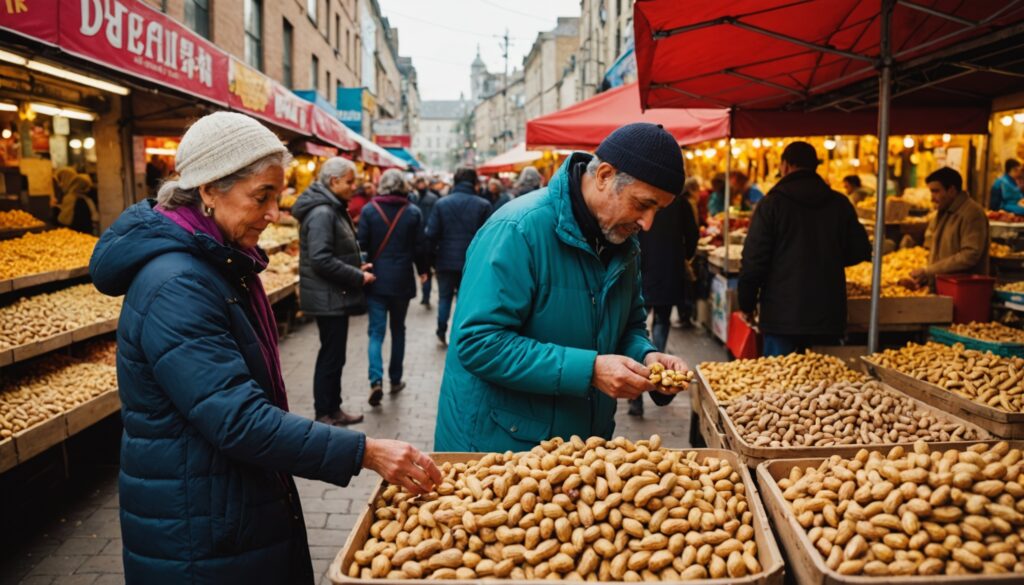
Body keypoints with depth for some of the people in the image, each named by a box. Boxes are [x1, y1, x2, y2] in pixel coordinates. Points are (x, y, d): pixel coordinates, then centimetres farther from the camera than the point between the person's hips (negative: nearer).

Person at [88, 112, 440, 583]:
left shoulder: (221, 263, 5)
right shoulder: (176, 287, -26)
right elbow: (239, 421, -30)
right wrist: (366, 452, -29)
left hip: (245, 502, 9)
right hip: (197, 532, -9)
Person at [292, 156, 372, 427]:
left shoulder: (333, 209, 13)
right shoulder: (322, 213, -19)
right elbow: (321, 260, -26)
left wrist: (357, 267, 8)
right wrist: (358, 278, -19)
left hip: (335, 296, 10)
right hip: (329, 298, -10)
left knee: (333, 355, 17)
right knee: (331, 356, 0)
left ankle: (332, 409, 28)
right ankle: (325, 414, 11)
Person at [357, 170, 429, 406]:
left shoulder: (369, 210, -4)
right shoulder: (413, 212, -2)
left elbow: (362, 244, -5)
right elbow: (419, 246, 1)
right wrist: (422, 270, 17)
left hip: (376, 279, -1)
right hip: (402, 280, 1)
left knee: (376, 331, 2)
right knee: (398, 329, 16)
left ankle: (376, 380, -15)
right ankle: (395, 380, 22)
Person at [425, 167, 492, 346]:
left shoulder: (441, 203, -2)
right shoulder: (483, 205, -6)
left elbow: (431, 234, -4)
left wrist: (432, 256, 7)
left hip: (446, 259, 1)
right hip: (472, 262, -1)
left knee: (445, 297, 16)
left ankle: (442, 333, 20)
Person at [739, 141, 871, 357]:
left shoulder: (771, 204, -6)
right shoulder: (840, 204, 5)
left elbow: (754, 260, -8)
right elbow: (860, 251, 10)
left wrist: (747, 304, 2)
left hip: (782, 315, -3)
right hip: (829, 315, 4)